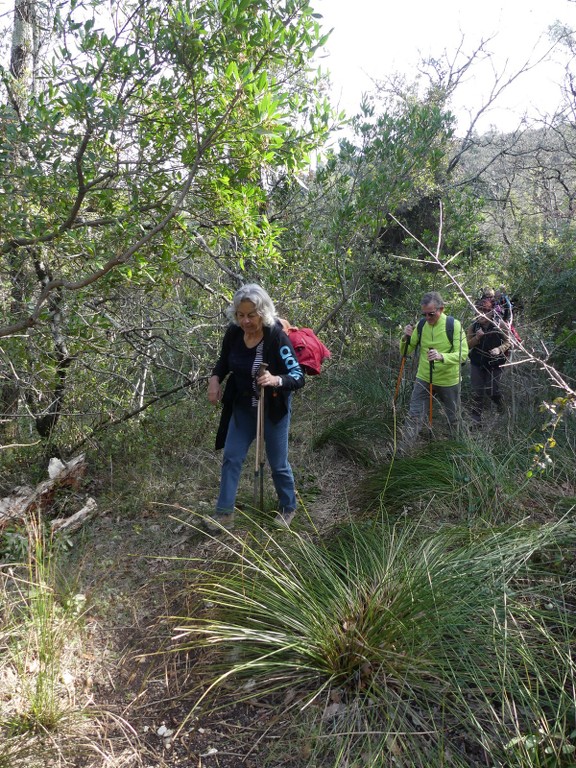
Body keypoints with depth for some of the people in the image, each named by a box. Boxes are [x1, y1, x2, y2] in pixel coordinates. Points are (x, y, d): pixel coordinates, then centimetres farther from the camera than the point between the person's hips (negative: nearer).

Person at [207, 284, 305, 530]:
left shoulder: (277, 337, -26)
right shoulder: (233, 333, -10)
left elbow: (298, 376, -27)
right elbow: (224, 361, 9)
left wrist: (276, 380, -47)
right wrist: (215, 378, -11)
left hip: (273, 409, -5)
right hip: (242, 407, 5)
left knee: (278, 462, 9)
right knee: (231, 457, 7)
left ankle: (288, 508, 35)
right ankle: (224, 512, 21)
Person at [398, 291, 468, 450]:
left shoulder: (454, 325, -14)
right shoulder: (421, 325, -4)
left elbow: (463, 353, -22)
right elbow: (406, 352, 1)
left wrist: (442, 356, -40)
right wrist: (406, 338, -20)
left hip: (449, 382, -1)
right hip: (423, 380, 2)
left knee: (454, 419, 17)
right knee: (414, 418, -3)